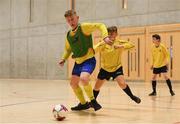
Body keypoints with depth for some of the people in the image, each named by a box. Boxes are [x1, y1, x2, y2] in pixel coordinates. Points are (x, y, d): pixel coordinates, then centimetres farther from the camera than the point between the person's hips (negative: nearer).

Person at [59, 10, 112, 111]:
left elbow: (100, 26, -16)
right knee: (73, 83, 12)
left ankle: (92, 100, -6)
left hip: (89, 60, -8)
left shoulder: (83, 27, -12)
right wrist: (64, 59, 8)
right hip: (78, 62, 8)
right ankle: (83, 103, 32)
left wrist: (105, 37, -31)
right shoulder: (68, 35, 8)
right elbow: (68, 49, 23)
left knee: (83, 78, -30)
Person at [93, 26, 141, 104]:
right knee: (96, 87, 6)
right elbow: (94, 50, -23)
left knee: (122, 83, -23)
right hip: (105, 69, 1)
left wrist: (121, 46, -32)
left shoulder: (119, 42, -9)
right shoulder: (103, 44, -11)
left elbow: (132, 45, -18)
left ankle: (132, 97, 1)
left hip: (117, 67, -1)